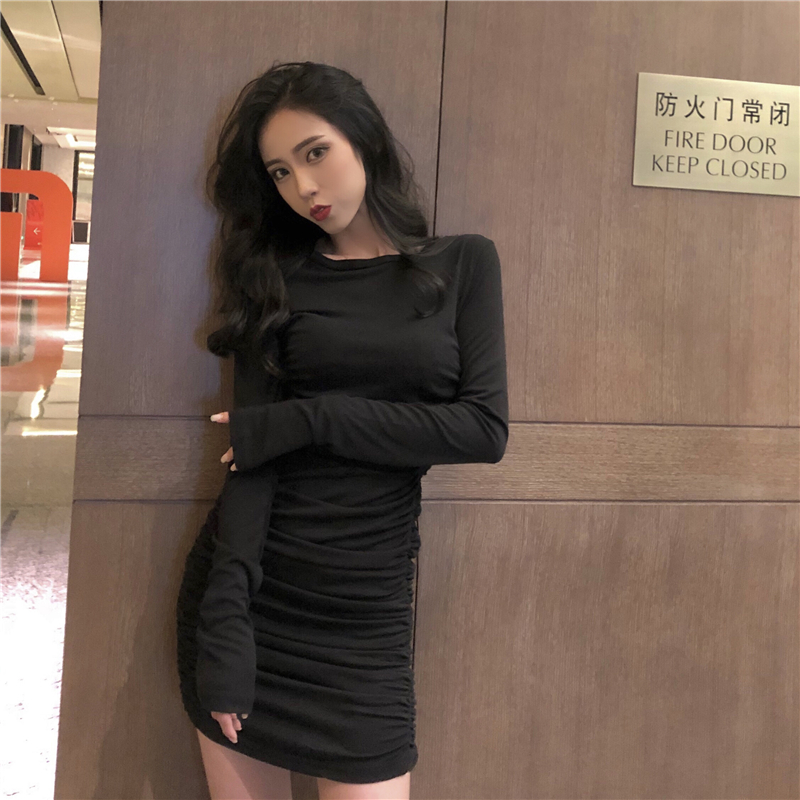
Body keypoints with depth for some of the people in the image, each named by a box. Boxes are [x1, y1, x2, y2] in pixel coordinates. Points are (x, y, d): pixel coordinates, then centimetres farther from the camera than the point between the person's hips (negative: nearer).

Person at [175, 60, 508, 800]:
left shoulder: (463, 262, 4)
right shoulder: (276, 275, 4)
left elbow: (484, 429, -7)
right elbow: (252, 450, -6)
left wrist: (314, 419, -12)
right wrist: (225, 620, -16)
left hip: (367, 601, -1)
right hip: (249, 584, 1)